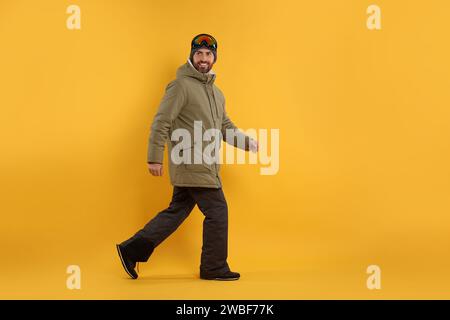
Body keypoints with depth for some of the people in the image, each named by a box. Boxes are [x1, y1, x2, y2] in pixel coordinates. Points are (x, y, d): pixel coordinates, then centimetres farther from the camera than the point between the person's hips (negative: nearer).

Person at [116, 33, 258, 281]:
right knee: (217, 210, -3)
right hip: (191, 165, -9)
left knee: (177, 211, 11)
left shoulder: (216, 92, 20)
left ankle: (132, 249, 18)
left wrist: (248, 142, 5)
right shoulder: (181, 85, -8)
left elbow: (225, 127, 20)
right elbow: (161, 122, -12)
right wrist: (155, 158, -16)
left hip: (205, 165, 9)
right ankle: (214, 267, 11)